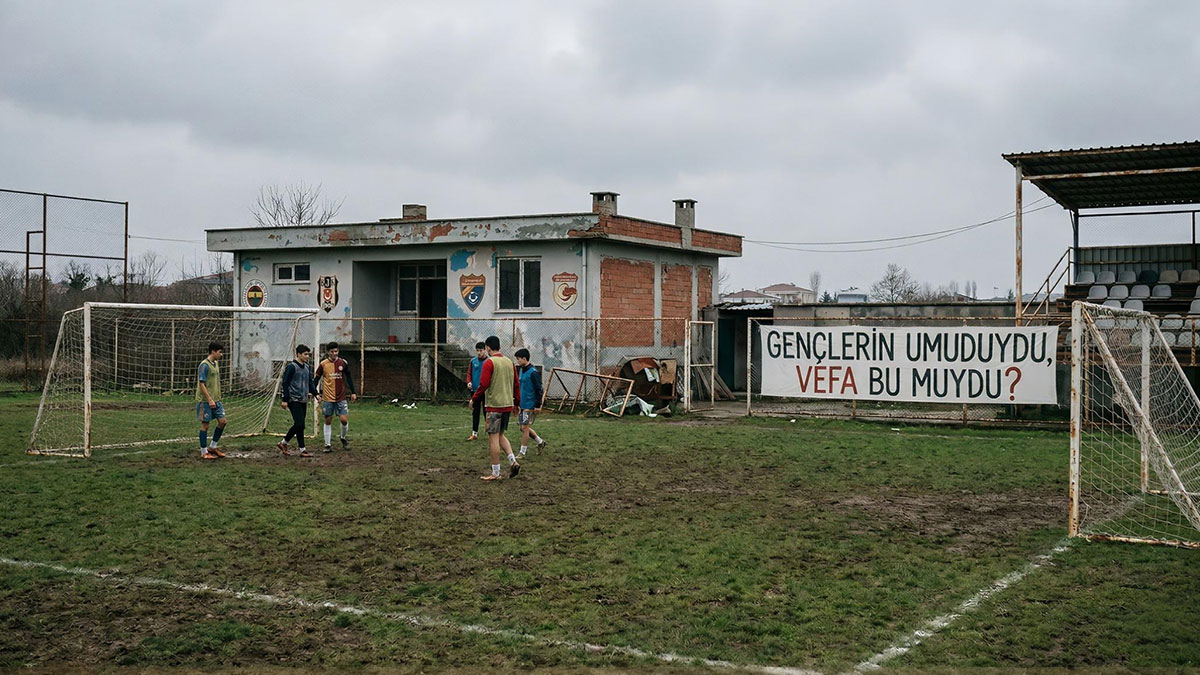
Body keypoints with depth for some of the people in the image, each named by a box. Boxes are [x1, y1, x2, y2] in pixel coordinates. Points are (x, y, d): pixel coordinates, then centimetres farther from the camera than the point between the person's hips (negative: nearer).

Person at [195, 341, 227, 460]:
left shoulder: (215, 364, 13)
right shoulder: (204, 365, -14)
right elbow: (201, 384, -18)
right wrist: (209, 400, -21)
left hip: (216, 400, 8)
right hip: (205, 401, -8)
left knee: (222, 421, 5)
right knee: (205, 425, -1)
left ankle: (212, 447, 18)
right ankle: (204, 452, 8)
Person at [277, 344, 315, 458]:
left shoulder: (307, 367, 14)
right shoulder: (292, 367, -9)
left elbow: (310, 383, 21)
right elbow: (285, 384, -10)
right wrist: (285, 400, -13)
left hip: (303, 401, 8)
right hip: (294, 401, -8)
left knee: (298, 425, 10)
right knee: (300, 425, -10)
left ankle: (283, 443, 24)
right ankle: (303, 450, -5)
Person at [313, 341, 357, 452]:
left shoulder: (343, 363, 2)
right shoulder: (323, 364, -3)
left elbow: (349, 378, 11)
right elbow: (316, 379, 3)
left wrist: (353, 392, 10)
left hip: (341, 397, 1)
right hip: (327, 398, -1)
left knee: (344, 419, -6)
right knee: (328, 421, 3)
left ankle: (344, 438, 20)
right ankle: (328, 444, 11)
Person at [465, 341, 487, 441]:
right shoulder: (473, 361, 8)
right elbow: (469, 373, 15)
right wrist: (469, 382, -3)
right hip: (475, 391, 5)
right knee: (475, 412, 9)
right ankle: (474, 433, 15)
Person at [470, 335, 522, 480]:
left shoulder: (489, 362, -11)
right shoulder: (509, 362, 10)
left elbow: (484, 384, -16)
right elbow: (516, 384, 13)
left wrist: (473, 399, -4)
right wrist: (516, 402, 22)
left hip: (494, 405, -7)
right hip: (508, 405, 7)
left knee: (493, 438, -1)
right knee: (501, 436, 19)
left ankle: (495, 473, 2)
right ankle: (513, 461, 1)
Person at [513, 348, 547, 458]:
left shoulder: (533, 372, -16)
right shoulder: (521, 370, 10)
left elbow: (539, 390, -16)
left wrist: (538, 405, -18)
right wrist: (517, 402, 21)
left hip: (530, 405, -9)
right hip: (522, 404, 9)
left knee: (525, 428, -5)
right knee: (523, 427, 13)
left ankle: (523, 452, 5)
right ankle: (541, 443, 28)